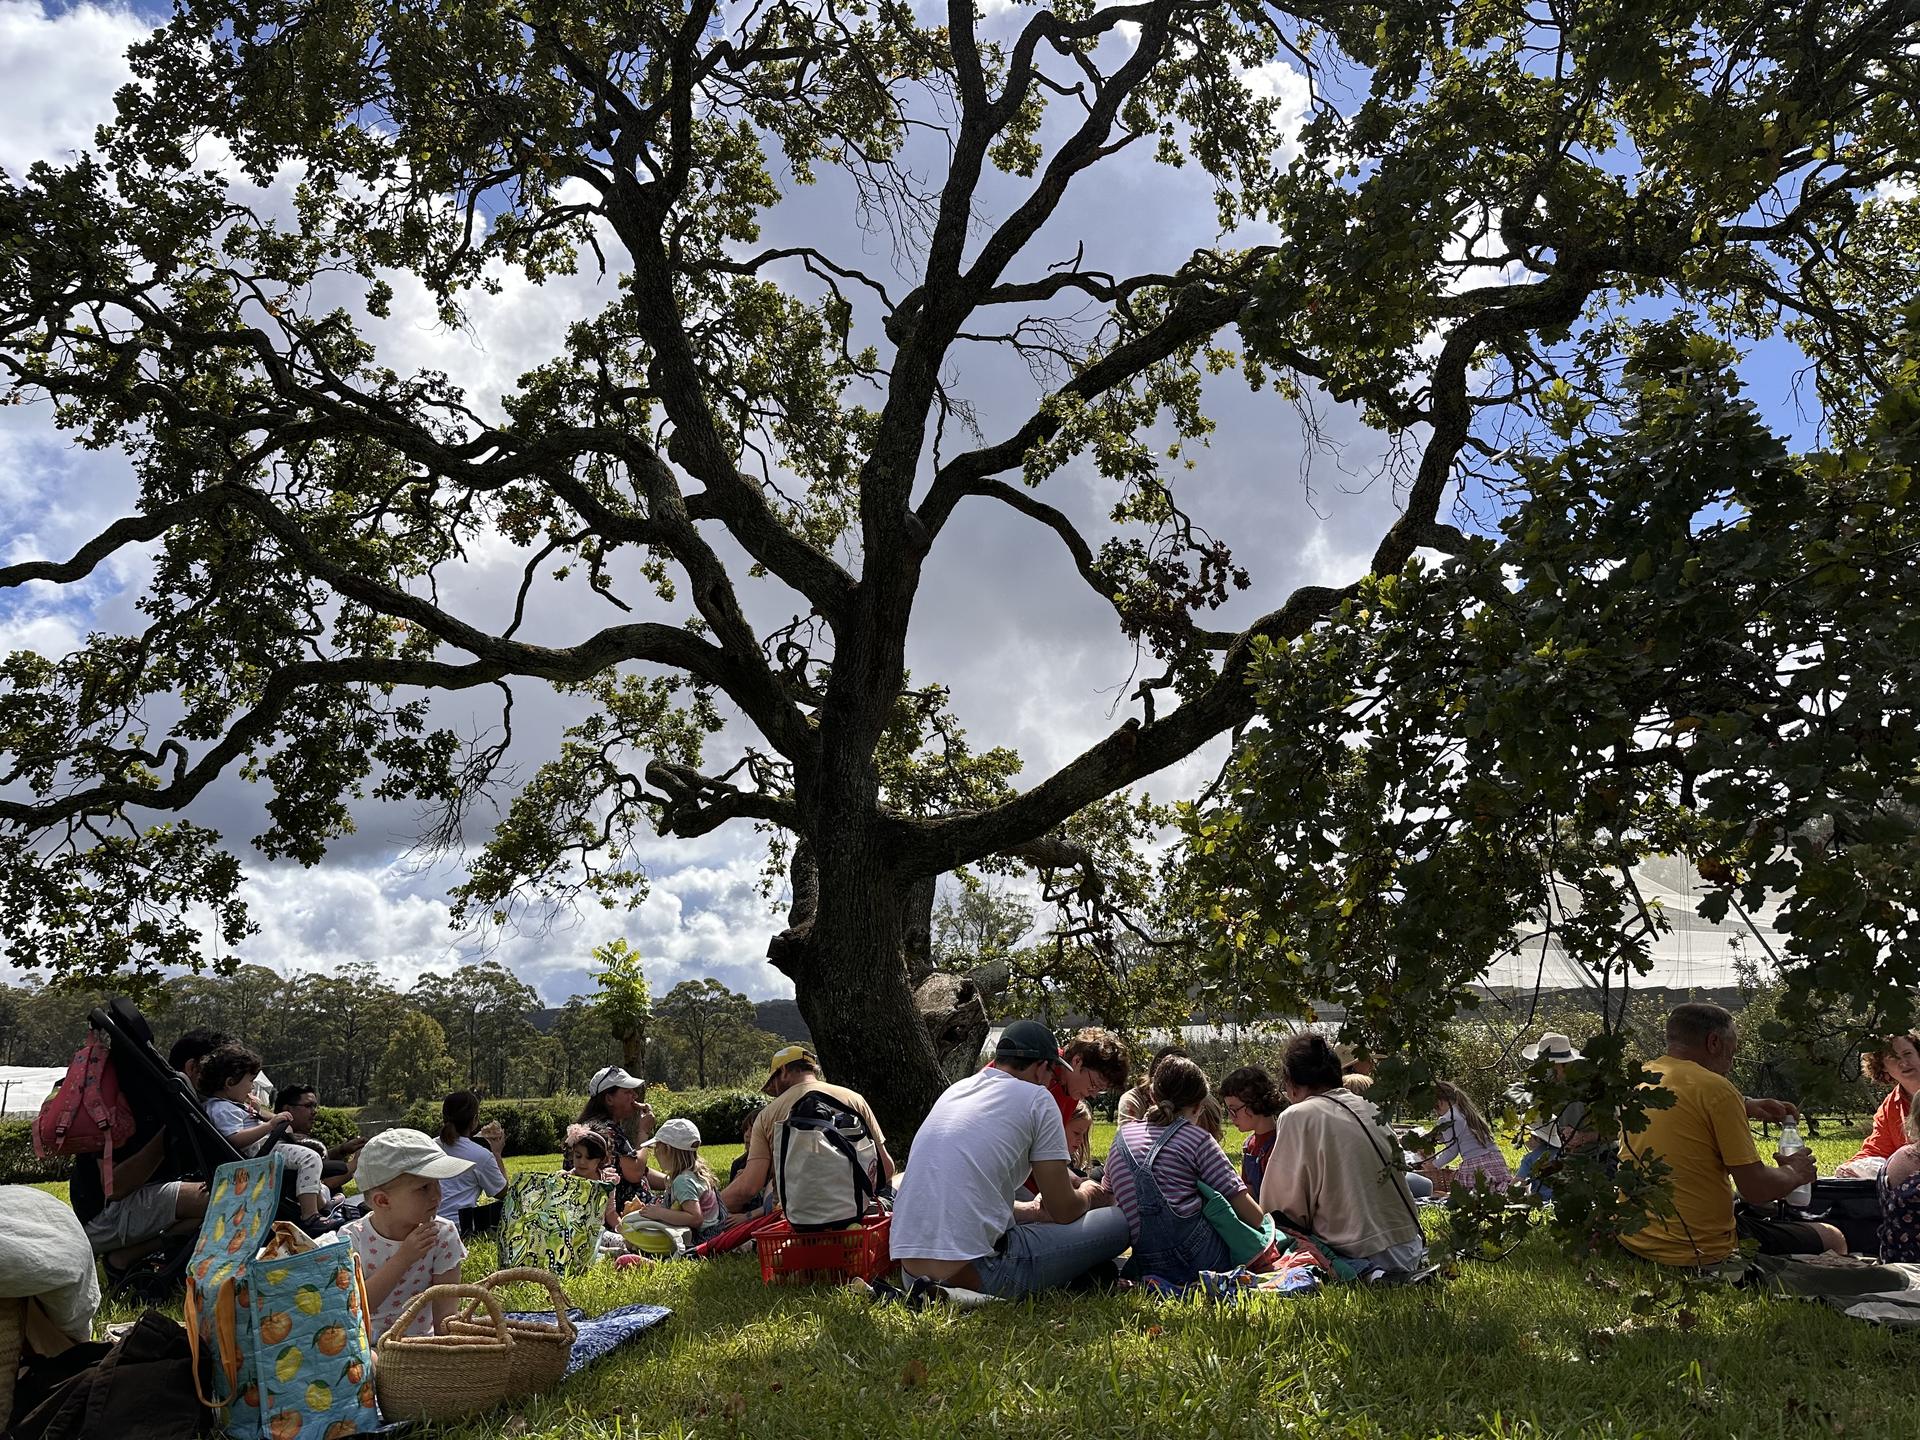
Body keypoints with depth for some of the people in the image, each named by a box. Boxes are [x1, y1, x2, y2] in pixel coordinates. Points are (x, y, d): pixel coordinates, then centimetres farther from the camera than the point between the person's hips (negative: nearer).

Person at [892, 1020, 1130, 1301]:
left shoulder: (954, 1090, 19)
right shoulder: (1036, 1097, -1)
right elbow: (1064, 1212, 1)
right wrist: (1087, 1195, 25)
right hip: (974, 1271, -8)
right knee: (1118, 1223, 1)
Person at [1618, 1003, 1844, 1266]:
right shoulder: (1715, 1088, -17)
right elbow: (1756, 1190, -15)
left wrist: (1747, 1107, 23)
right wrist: (1794, 1173, 4)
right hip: (1700, 1252, -8)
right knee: (1832, 1239, 12)